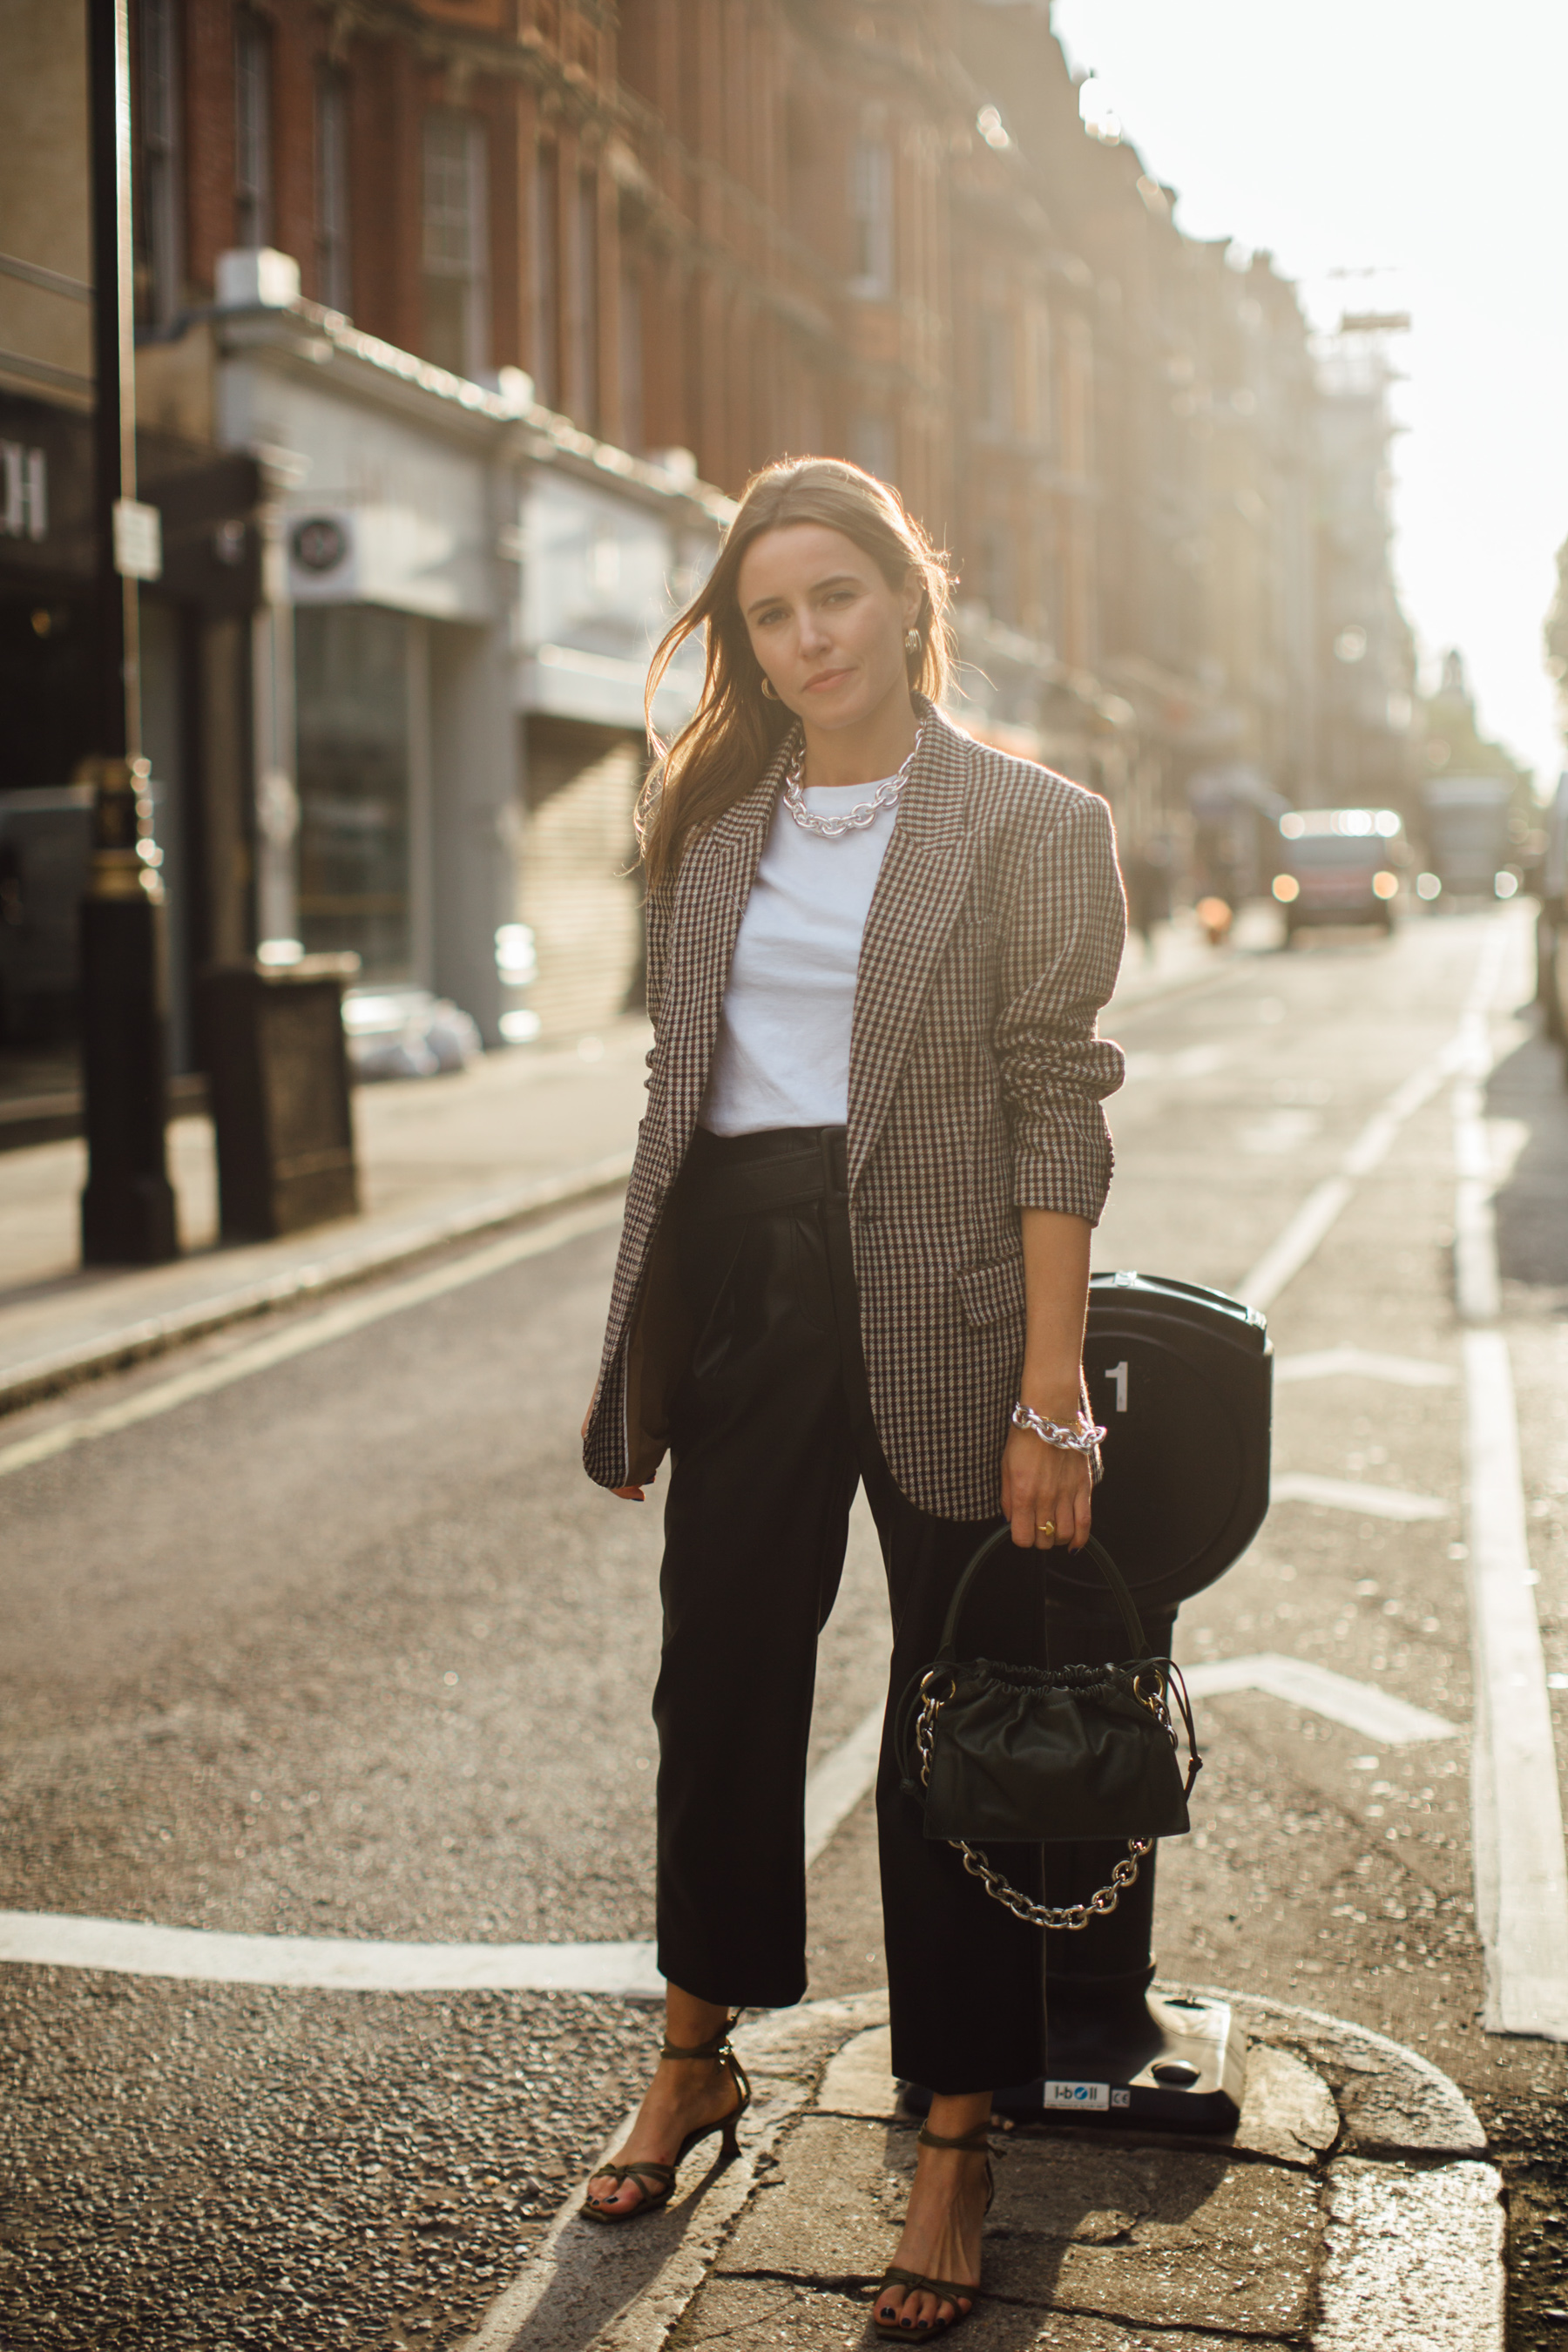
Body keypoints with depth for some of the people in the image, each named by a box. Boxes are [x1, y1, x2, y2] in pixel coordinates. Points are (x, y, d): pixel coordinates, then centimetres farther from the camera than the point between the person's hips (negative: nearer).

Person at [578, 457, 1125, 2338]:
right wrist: (639, 1355, 9)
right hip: (744, 1290, 5)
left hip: (934, 1302, -4)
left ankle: (956, 2148, 18)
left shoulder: (1027, 825, -3)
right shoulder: (711, 822, 11)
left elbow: (1057, 1111, -8)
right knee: (719, 1672, 14)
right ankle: (695, 2058, 36)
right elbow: (679, 1081, 13)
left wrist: (1050, 1393, -14)